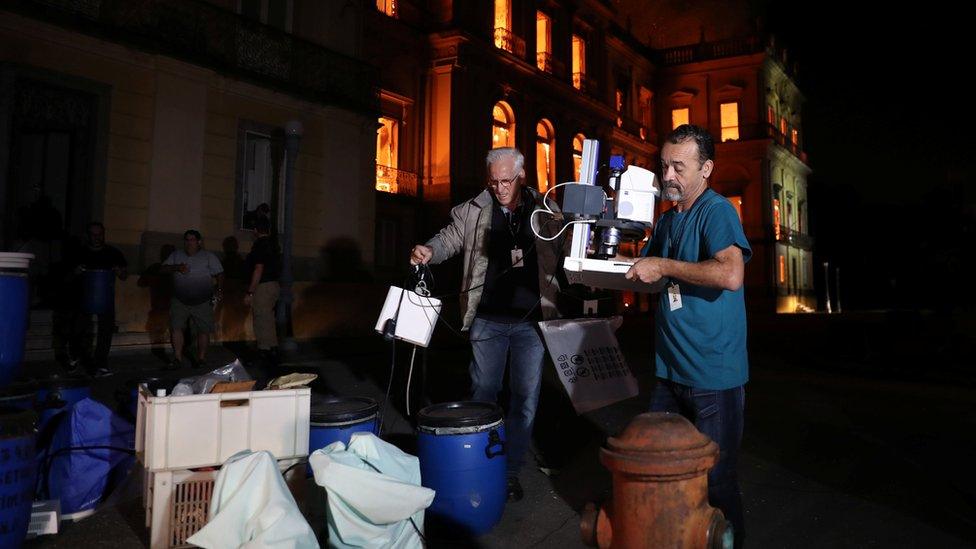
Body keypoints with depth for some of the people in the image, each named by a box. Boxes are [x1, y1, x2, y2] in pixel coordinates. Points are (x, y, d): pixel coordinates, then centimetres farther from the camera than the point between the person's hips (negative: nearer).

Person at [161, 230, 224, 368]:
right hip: (179, 301, 2)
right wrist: (176, 268, -14)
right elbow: (163, 269, 5)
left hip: (203, 302, -2)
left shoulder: (209, 256, 6)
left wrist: (219, 290, -15)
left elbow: (219, 275, 1)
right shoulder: (176, 255, 13)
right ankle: (177, 358, -1)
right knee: (175, 327, -8)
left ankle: (201, 358, 12)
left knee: (203, 330, 0)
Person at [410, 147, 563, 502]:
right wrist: (429, 251, -15)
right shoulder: (473, 210, 3)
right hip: (487, 319, 0)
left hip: (531, 320, 0)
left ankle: (511, 469, 20)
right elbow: (449, 239, 7)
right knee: (483, 392, 11)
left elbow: (565, 253, 8)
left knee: (526, 397, 5)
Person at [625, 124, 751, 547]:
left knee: (715, 481, 6)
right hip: (671, 372, 8)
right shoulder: (667, 219, 12)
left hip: (714, 376, -8)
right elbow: (645, 272, 24)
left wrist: (664, 266, -23)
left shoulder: (717, 211, -13)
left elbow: (731, 275, -30)